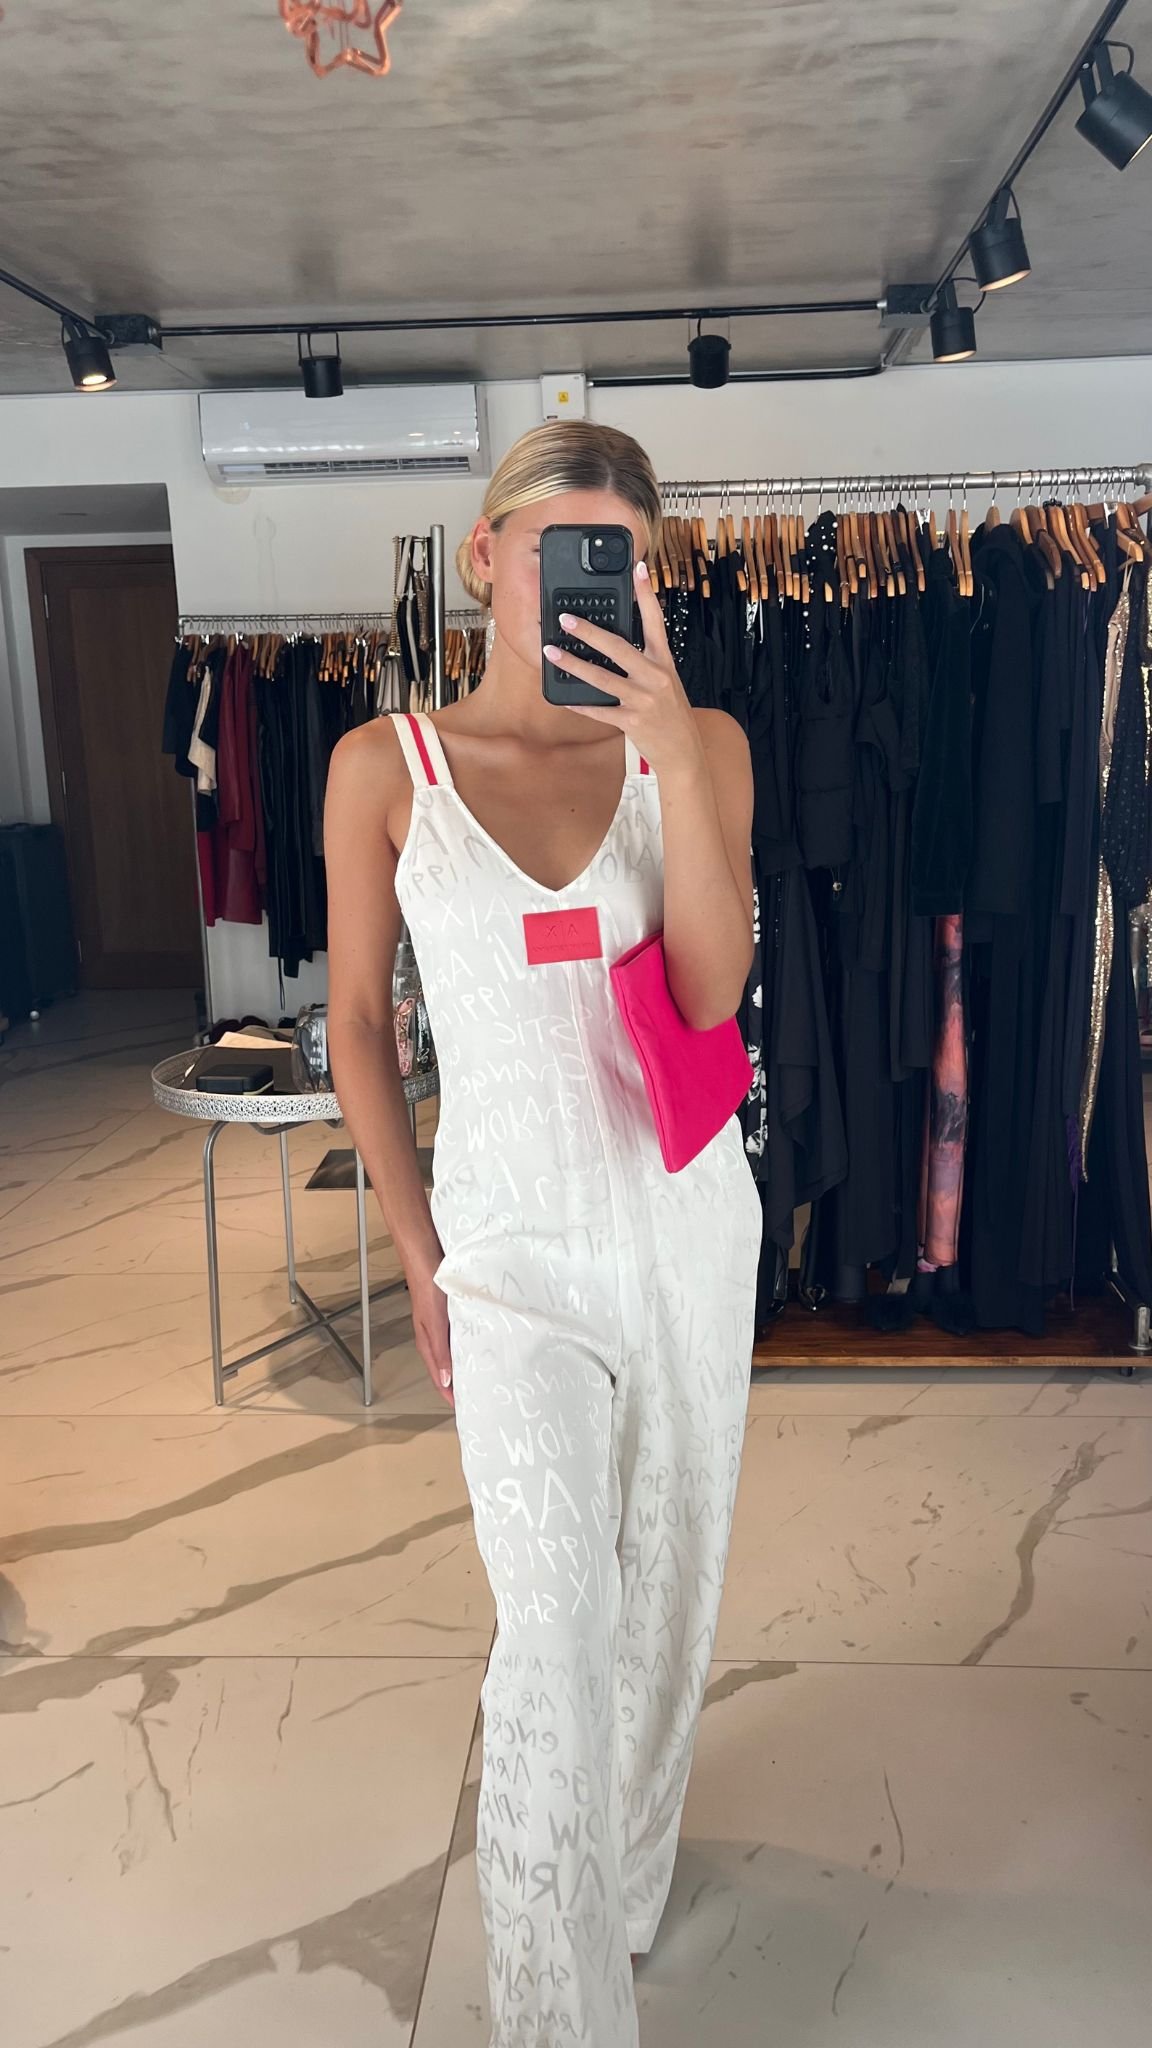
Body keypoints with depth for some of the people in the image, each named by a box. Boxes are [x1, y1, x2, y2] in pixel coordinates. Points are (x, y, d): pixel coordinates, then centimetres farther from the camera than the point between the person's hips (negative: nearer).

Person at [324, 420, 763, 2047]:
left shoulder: (700, 743, -2)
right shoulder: (385, 767, -4)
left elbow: (712, 989, -13)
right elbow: (357, 1020, 1)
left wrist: (672, 751, -23)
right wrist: (418, 1258, 1)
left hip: (686, 1219, 3)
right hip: (517, 1238, -2)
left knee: (667, 1578, 18)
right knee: (557, 1627, -8)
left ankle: (628, 1864, 47)